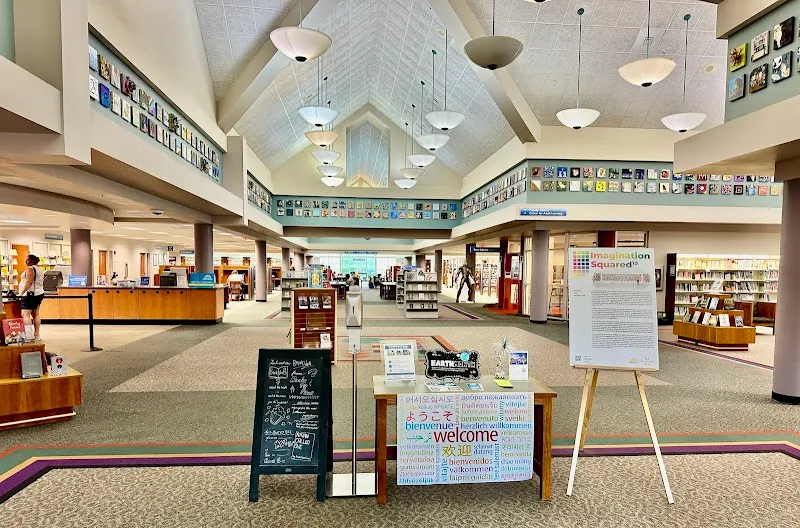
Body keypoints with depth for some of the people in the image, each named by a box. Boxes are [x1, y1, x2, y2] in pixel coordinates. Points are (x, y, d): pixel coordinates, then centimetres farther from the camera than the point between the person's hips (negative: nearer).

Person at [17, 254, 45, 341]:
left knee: (25, 314, -10)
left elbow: (28, 282, -18)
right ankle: (36, 335, 11)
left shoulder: (30, 269, -10)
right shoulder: (39, 269, 18)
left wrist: (21, 293, -16)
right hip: (39, 293, 10)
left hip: (30, 294, -10)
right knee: (36, 314, 10)